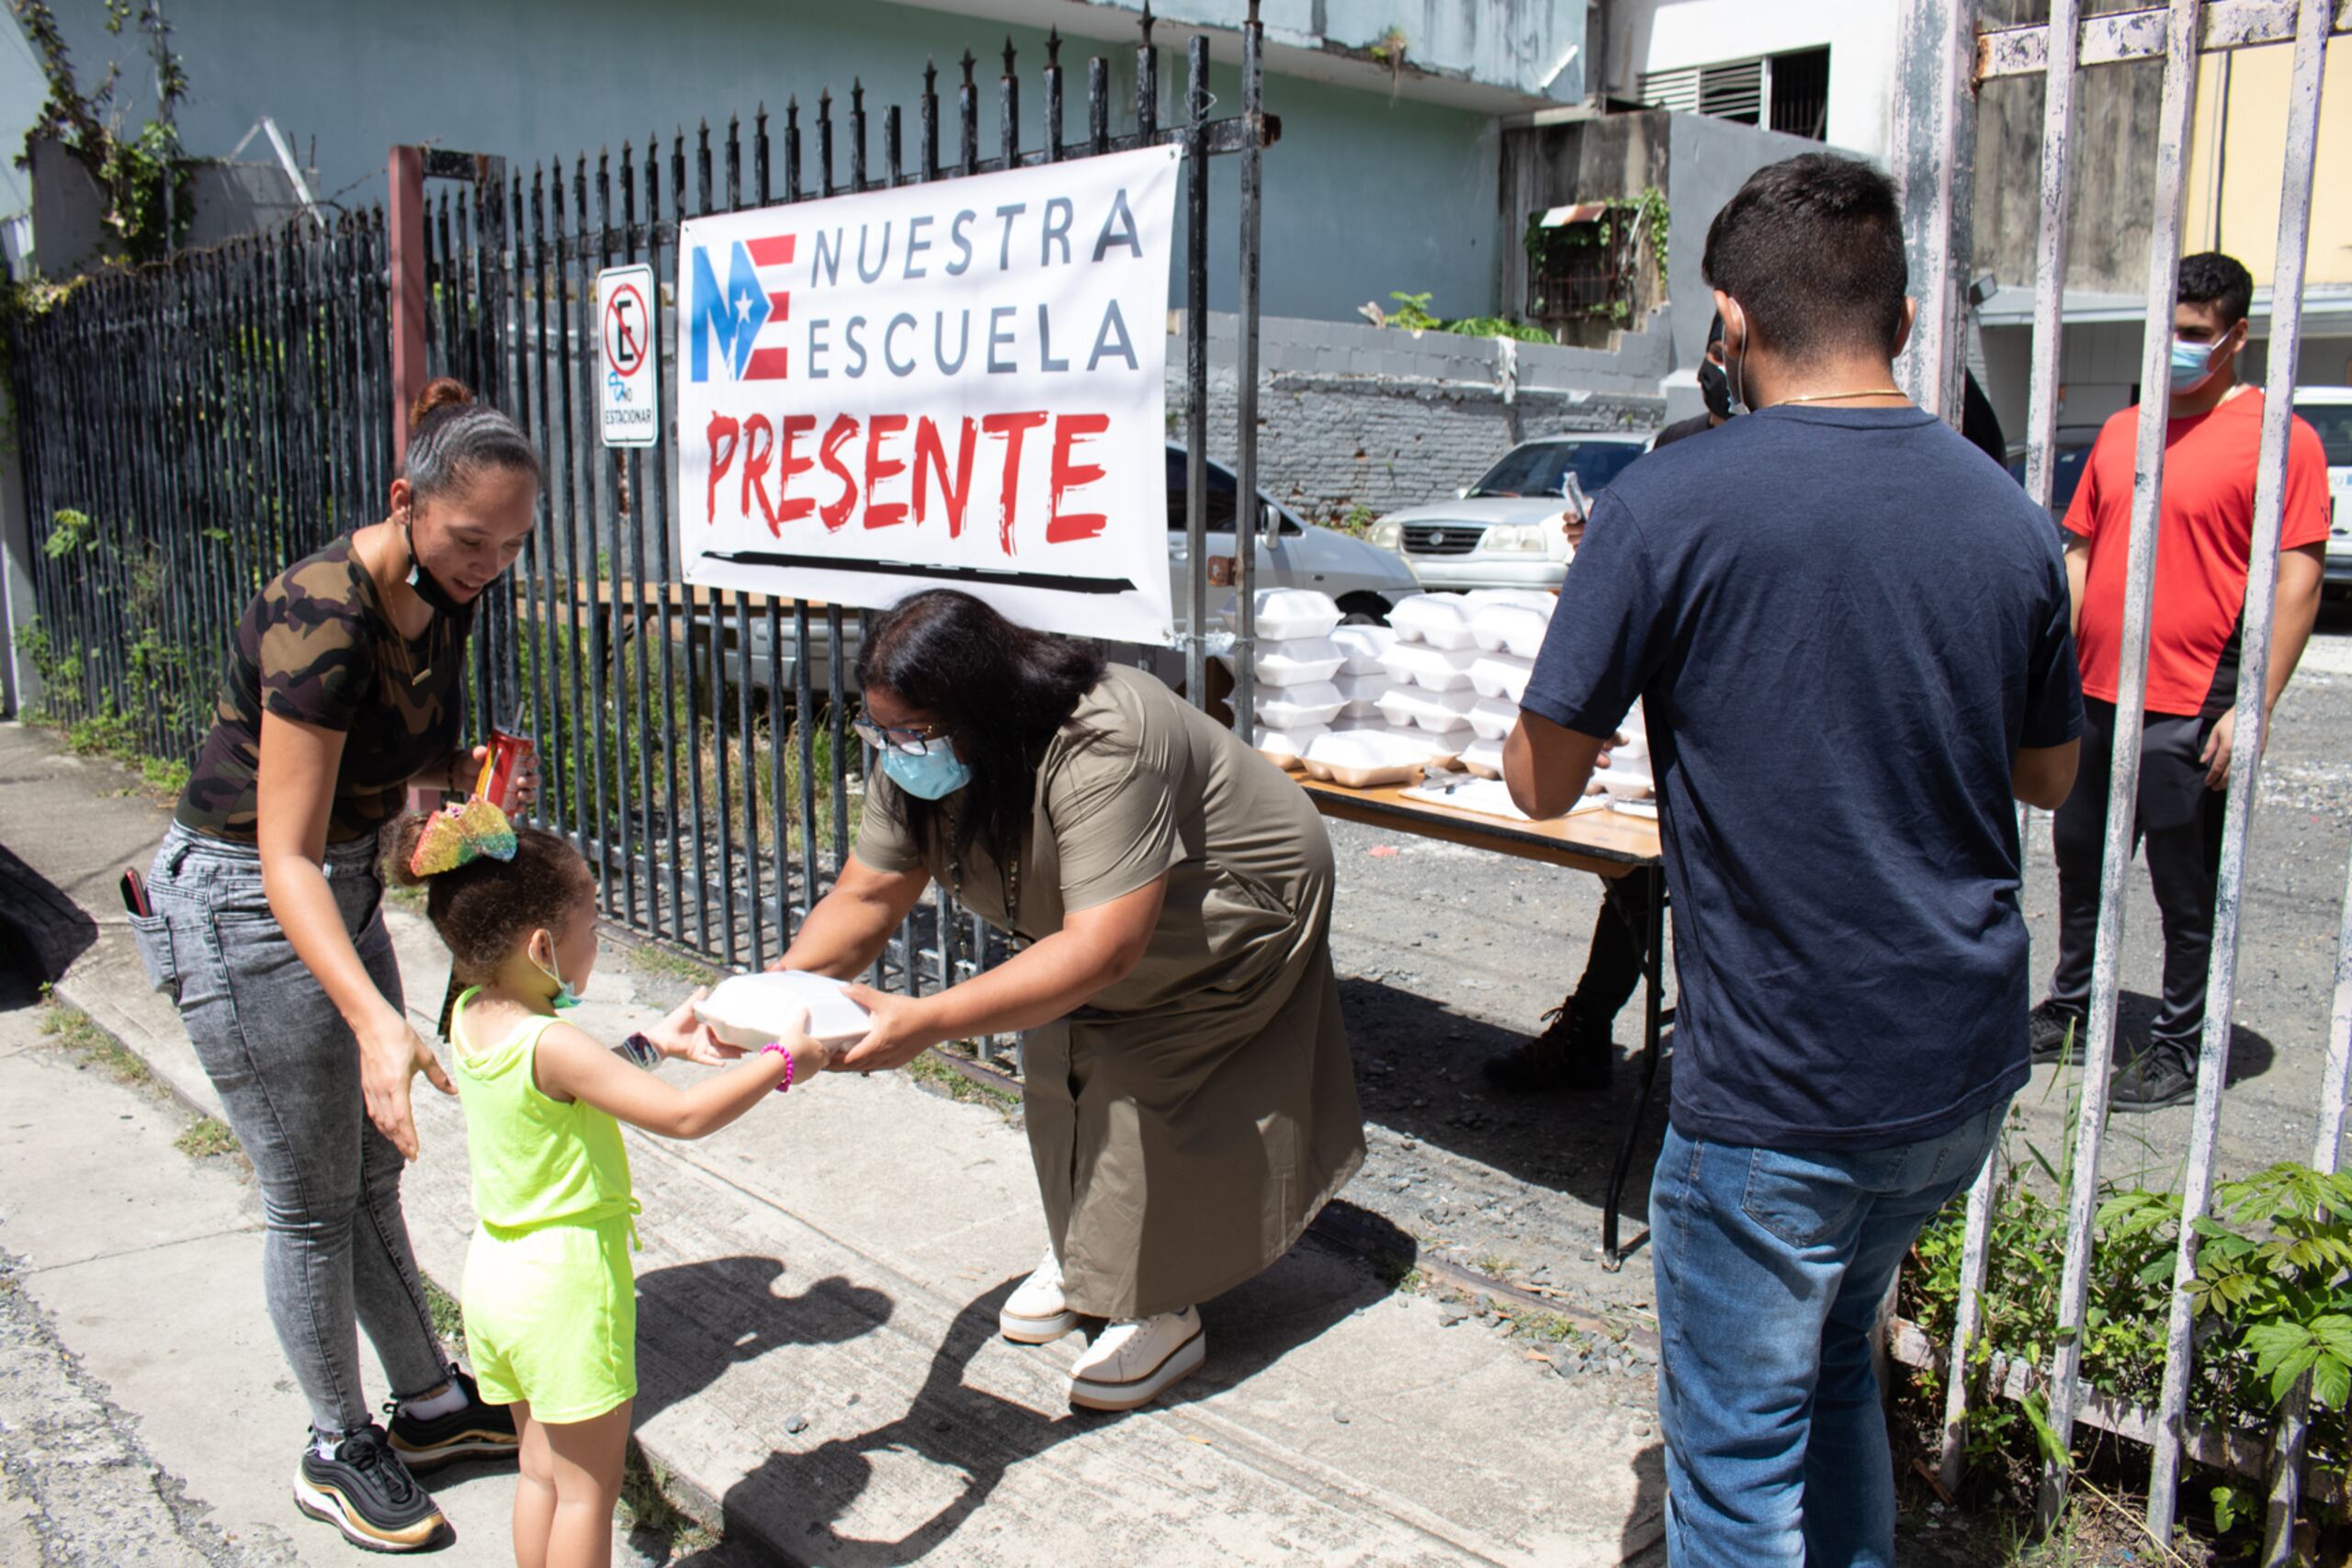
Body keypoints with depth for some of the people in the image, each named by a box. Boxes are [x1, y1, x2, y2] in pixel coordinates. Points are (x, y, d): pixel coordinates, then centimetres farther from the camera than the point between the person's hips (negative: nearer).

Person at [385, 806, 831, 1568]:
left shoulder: (471, 1016, 0)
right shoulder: (551, 1046, -26)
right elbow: (685, 1115, -29)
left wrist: (657, 1043, 11)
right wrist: (783, 1062, -19)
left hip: (497, 1272, 8)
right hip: (567, 1285, -8)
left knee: (542, 1470, 23)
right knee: (587, 1487, 8)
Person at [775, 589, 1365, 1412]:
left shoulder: (1103, 749, -43)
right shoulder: (919, 762, -17)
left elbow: (1106, 948, -48)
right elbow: (865, 898, -13)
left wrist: (926, 1021, -54)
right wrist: (786, 978, -34)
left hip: (1235, 919, -7)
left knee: (1144, 1097, -9)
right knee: (1064, 1074, 7)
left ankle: (1166, 1314, 11)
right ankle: (1086, 1250, 32)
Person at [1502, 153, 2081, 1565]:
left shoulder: (1669, 508, -16)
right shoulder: (2009, 518, 2)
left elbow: (1542, 783, -9)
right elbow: (2049, 773, 16)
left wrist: (1634, 632, 6)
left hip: (1782, 1088, -6)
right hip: (1967, 1071, 7)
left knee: (1738, 1449, 9)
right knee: (1837, 1361, 27)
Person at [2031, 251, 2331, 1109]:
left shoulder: (2280, 438, -5)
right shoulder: (2119, 432, 13)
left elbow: (2297, 584, -10)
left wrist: (2254, 707, -16)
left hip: (2189, 709, -6)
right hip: (2093, 696, 6)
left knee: (2187, 892, 5)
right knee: (2079, 862, 17)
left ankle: (2176, 1049, 19)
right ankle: (2069, 1013, 33)